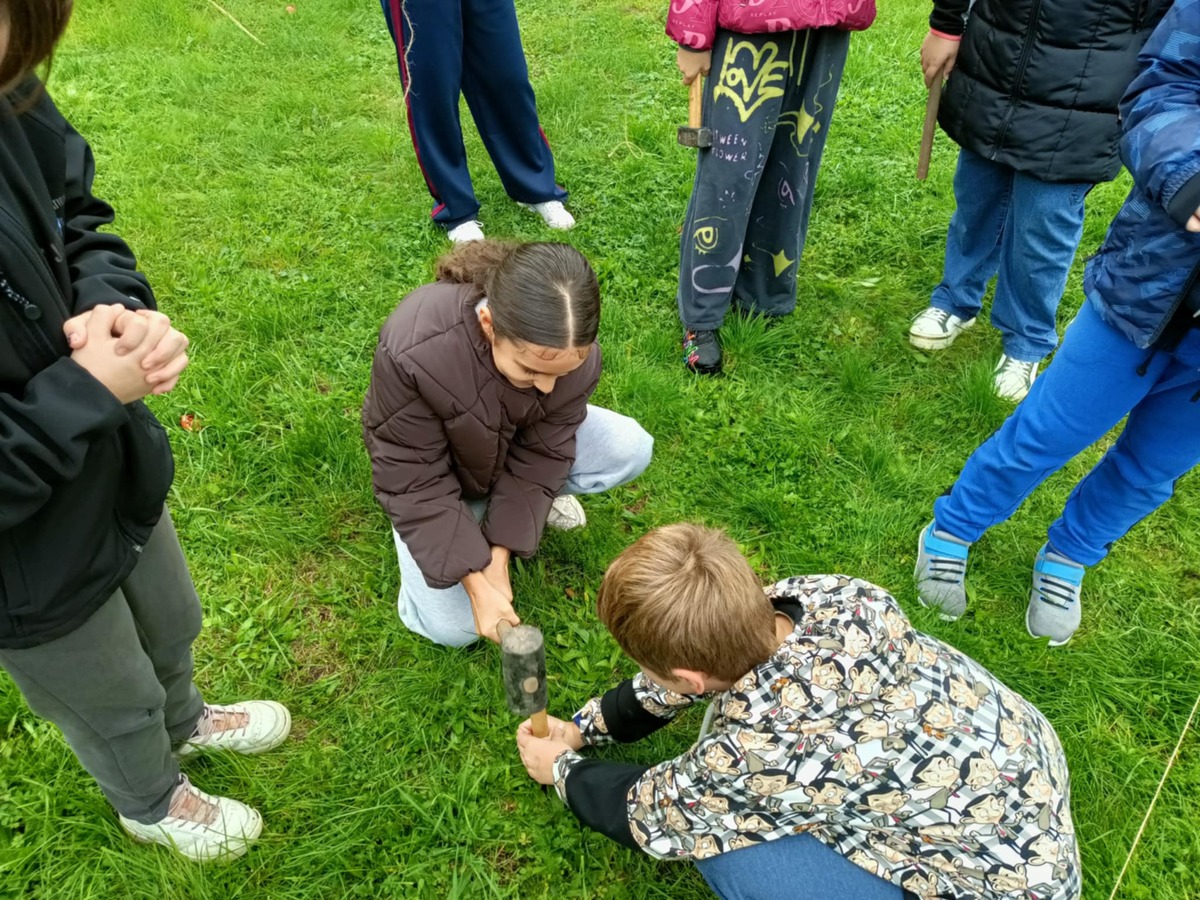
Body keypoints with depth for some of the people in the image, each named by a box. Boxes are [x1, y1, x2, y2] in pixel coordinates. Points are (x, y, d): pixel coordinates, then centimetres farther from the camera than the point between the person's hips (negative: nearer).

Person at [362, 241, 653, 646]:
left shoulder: (574, 354, -30)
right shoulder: (412, 351, -41)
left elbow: (541, 455, -19)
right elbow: (416, 484, -31)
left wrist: (498, 557, -23)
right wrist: (476, 583, -32)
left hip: (522, 447, 3)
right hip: (431, 473, -2)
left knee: (631, 447, -20)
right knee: (451, 628, -12)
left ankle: (535, 497, 8)